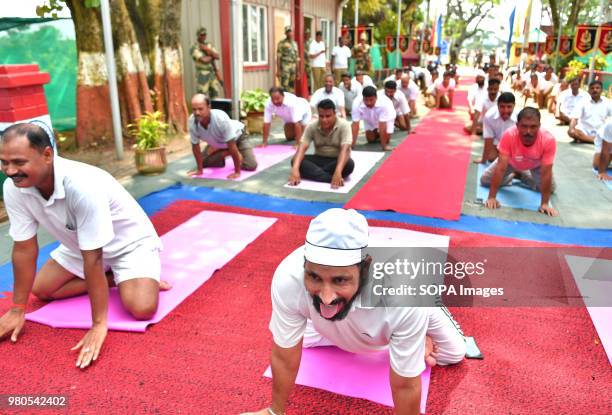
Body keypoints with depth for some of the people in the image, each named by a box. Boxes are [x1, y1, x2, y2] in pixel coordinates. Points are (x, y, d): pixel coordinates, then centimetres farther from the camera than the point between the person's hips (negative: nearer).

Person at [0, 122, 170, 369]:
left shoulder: (82, 186, -40)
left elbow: (93, 259, -36)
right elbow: (24, 248, -10)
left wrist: (99, 324, -32)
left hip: (129, 242, -7)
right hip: (79, 244, 7)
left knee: (141, 308, -26)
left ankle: (135, 280, 7)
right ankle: (112, 279, 10)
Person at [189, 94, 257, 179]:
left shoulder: (221, 118, -43)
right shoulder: (192, 122, -30)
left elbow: (231, 146, -38)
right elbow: (195, 146, -15)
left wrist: (237, 172, -35)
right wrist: (199, 169, -13)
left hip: (237, 135, -4)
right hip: (217, 142, 5)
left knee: (251, 166, -20)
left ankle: (239, 156, 9)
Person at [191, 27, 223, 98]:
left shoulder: (209, 45, 11)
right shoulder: (194, 48, -8)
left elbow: (217, 57, -2)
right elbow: (204, 60, -21)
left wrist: (208, 50, -15)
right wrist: (212, 56, -3)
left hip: (213, 74, 6)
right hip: (203, 76, -6)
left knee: (216, 94, 8)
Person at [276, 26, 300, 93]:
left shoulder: (295, 44, 17)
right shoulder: (282, 43, -3)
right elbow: (278, 57, -7)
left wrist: (298, 71, 15)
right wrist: (278, 70, -14)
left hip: (293, 68, 6)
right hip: (284, 67, -6)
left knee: (292, 87, 8)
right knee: (284, 86, -11)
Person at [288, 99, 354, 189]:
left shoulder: (344, 125, -19)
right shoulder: (312, 126, -11)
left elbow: (345, 150, -31)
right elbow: (302, 148, -20)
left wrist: (338, 172, -48)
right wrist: (295, 169, -38)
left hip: (338, 161, -2)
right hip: (319, 159, 3)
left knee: (349, 164, -37)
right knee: (295, 161, -25)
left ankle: (313, 172, -27)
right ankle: (332, 179, -38)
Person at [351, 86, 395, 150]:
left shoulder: (383, 103, -44)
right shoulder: (357, 103, -38)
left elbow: (382, 125, -40)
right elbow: (355, 124, -34)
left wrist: (384, 146, -37)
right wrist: (352, 144, -35)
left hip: (386, 118, -2)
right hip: (369, 120, 2)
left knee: (385, 140, -11)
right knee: (370, 139, 0)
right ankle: (376, 132, 31)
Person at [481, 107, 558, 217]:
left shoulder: (548, 140, -40)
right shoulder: (509, 135, -41)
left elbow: (546, 173, -34)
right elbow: (501, 167, -39)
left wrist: (545, 203, -33)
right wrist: (492, 197, -41)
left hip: (535, 164, 1)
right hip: (511, 161, -1)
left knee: (551, 188, -5)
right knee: (485, 180, -10)